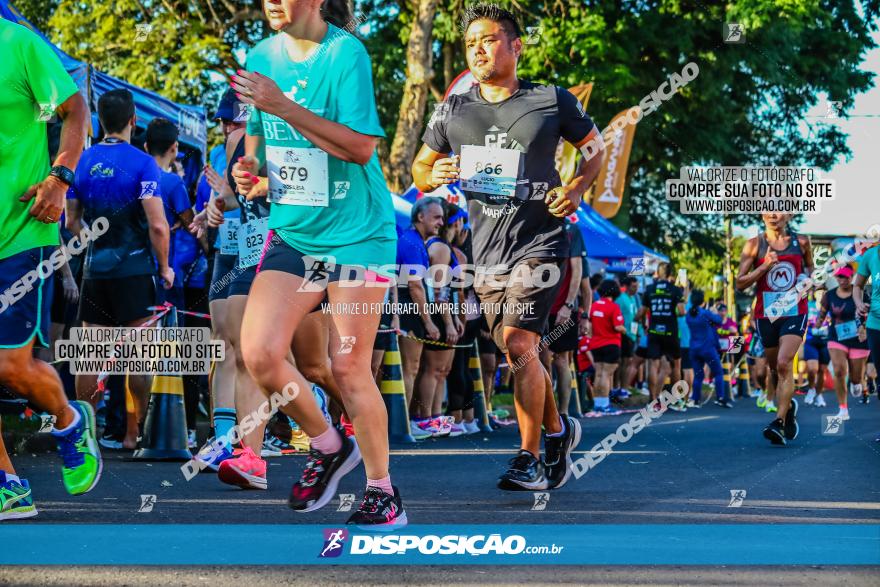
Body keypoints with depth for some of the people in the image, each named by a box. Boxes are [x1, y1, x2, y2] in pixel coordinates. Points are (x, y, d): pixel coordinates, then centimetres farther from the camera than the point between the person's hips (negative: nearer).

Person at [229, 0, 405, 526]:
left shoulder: (346, 54, -13)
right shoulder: (261, 57, 7)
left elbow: (360, 147, -22)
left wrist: (283, 106, -26)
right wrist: (251, 167, -2)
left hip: (355, 233, -5)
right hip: (291, 233, 6)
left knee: (348, 368, -4)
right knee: (259, 353, -10)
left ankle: (383, 492, 15)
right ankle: (329, 446, 16)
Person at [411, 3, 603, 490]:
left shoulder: (553, 101, -1)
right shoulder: (453, 111, 7)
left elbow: (594, 148, 12)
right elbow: (419, 170, 15)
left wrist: (575, 190, -5)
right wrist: (434, 176, -8)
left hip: (539, 243, -5)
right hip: (487, 252, 5)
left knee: (518, 345, -18)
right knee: (518, 356, 12)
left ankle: (530, 459, -8)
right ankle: (557, 431, 36)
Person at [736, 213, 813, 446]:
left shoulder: (801, 242, 5)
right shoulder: (754, 245, 0)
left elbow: (810, 267, 24)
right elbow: (740, 283, -3)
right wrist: (765, 266, -15)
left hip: (795, 313, -1)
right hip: (766, 315, 2)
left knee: (784, 363, -19)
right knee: (775, 368, 12)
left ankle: (779, 422, -20)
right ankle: (789, 405, 40)